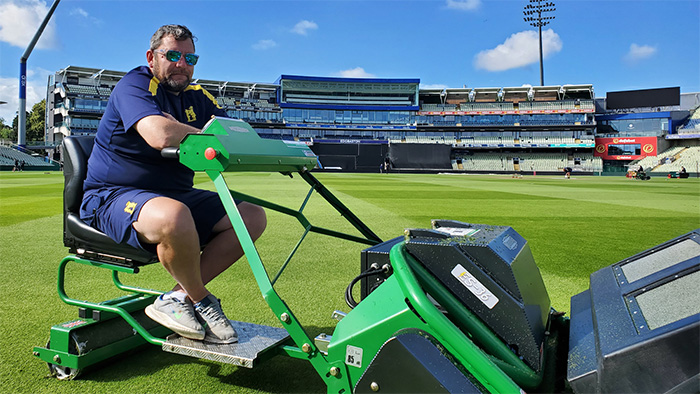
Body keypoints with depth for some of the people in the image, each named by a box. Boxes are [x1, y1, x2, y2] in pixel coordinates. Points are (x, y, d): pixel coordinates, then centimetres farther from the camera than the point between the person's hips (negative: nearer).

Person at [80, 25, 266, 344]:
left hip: (177, 196, 8)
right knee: (173, 215, -40)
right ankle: (201, 299, -10)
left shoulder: (196, 96, 13)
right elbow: (161, 136, -31)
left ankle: (178, 297, -10)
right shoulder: (134, 84, -10)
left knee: (253, 217, -5)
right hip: (112, 196, -7)